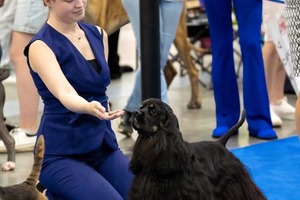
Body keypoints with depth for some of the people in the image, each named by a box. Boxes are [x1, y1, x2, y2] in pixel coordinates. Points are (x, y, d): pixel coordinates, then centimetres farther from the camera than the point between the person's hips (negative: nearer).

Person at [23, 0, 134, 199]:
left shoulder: (98, 34, 7)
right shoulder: (41, 46, -13)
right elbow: (64, 94, -30)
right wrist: (89, 108, -48)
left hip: (102, 144, 7)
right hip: (62, 152, -7)